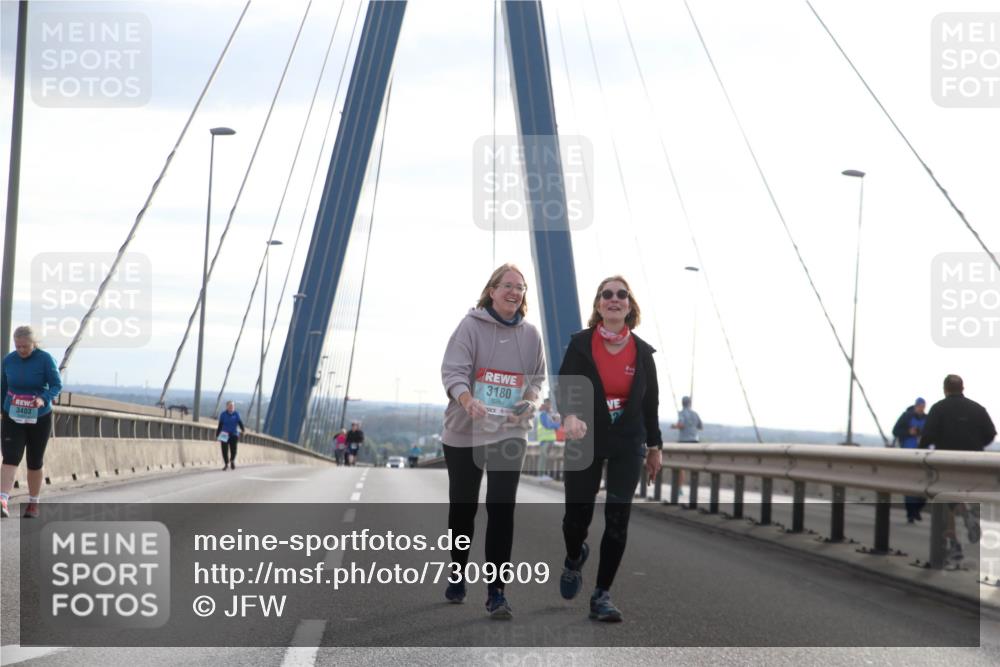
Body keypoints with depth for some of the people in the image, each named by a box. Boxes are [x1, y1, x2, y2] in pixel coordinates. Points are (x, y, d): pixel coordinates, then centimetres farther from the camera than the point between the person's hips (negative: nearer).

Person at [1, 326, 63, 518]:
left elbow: (57, 385, -11)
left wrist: (44, 399, -30)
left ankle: (33, 503, 24)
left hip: (39, 418, -1)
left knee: (35, 462, 10)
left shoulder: (45, 359, -11)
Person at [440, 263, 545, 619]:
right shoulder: (470, 326, -7)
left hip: (510, 433, 2)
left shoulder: (530, 334, 5)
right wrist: (466, 399, -35)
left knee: (502, 510, -8)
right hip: (464, 432, -2)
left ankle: (496, 591, -6)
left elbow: (537, 377, 15)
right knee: (462, 507, 11)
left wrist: (529, 402, -7)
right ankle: (458, 574, 34)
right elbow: (453, 370, -15)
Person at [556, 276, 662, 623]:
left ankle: (602, 595, 3)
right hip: (585, 441, -1)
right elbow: (564, 386, -13)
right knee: (577, 515, 4)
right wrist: (570, 416, -34)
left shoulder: (642, 352, 1)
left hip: (627, 447, 1)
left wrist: (655, 446, 12)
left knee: (617, 520, -7)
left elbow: (650, 401, 8)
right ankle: (574, 559, 40)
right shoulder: (580, 344, -6)